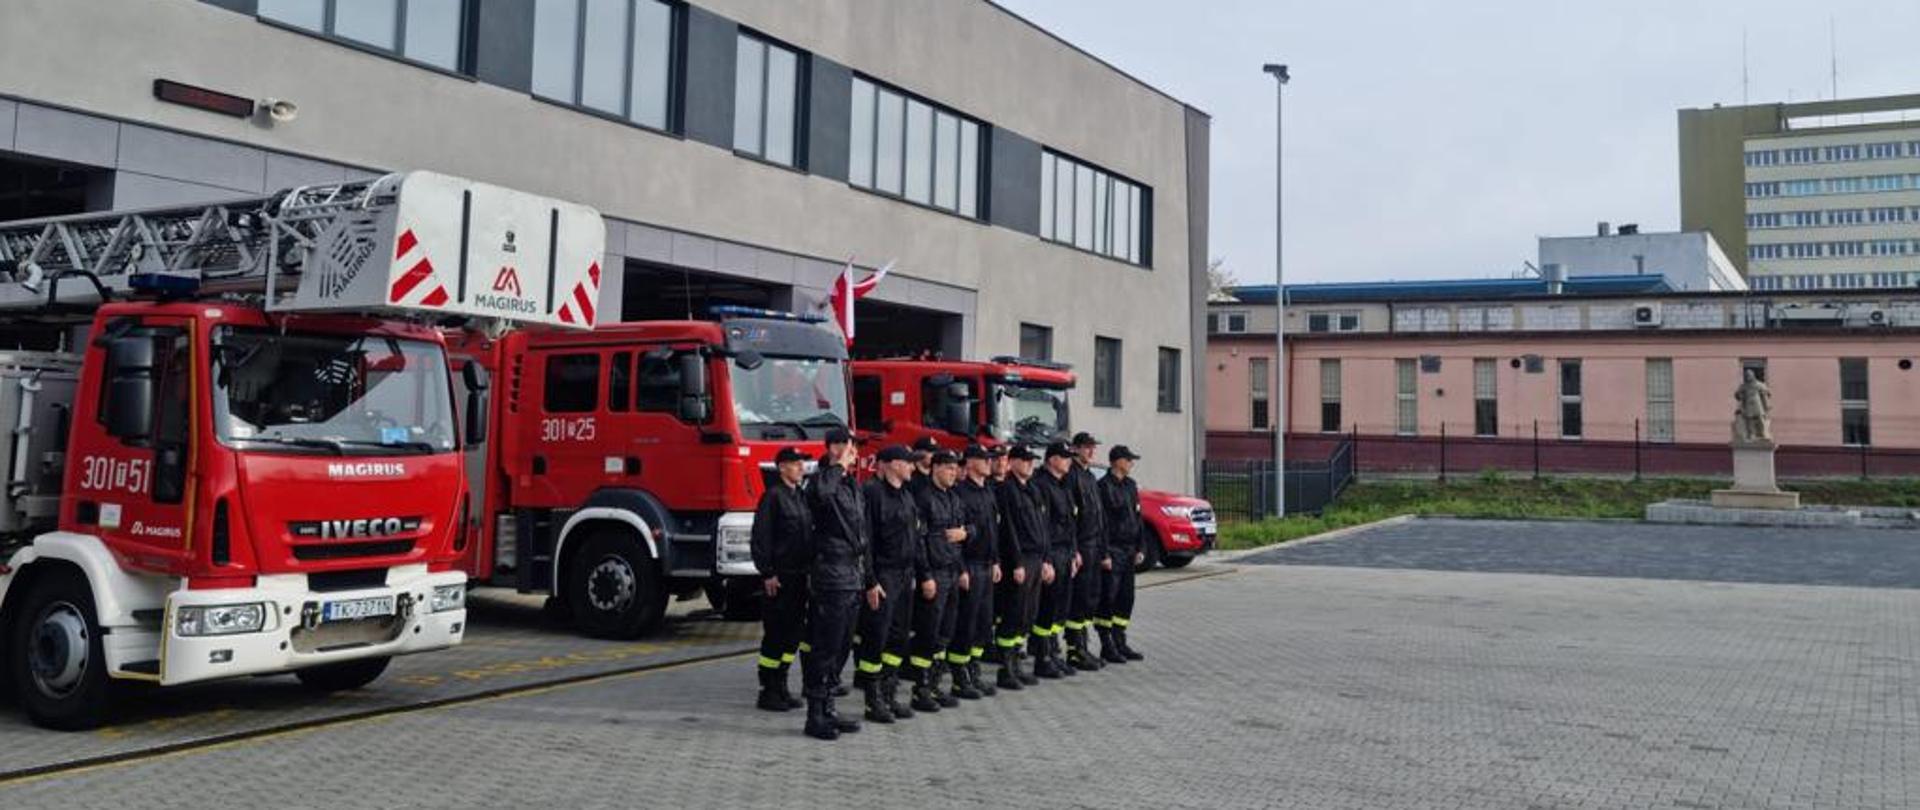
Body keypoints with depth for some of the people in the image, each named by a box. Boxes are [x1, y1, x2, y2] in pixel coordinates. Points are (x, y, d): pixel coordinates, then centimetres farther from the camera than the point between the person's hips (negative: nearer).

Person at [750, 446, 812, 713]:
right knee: (775, 633, -2)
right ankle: (768, 692, 5)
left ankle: (780, 687, 20)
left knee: (794, 632, 11)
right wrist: (767, 573, -17)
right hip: (780, 576, -8)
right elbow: (761, 537, -14)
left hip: (799, 575, 8)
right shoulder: (773, 495, -10)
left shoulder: (801, 496, 14)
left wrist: (809, 570, 14)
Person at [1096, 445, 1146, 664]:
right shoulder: (1104, 486, -11)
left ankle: (1120, 643, 18)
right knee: (1108, 598, -3)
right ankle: (1107, 647, 3)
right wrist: (1104, 553, -17)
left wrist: (1140, 547, 12)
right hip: (1112, 549, -8)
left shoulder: (1131, 485, 14)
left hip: (1129, 550, 8)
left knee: (1126, 598, 10)